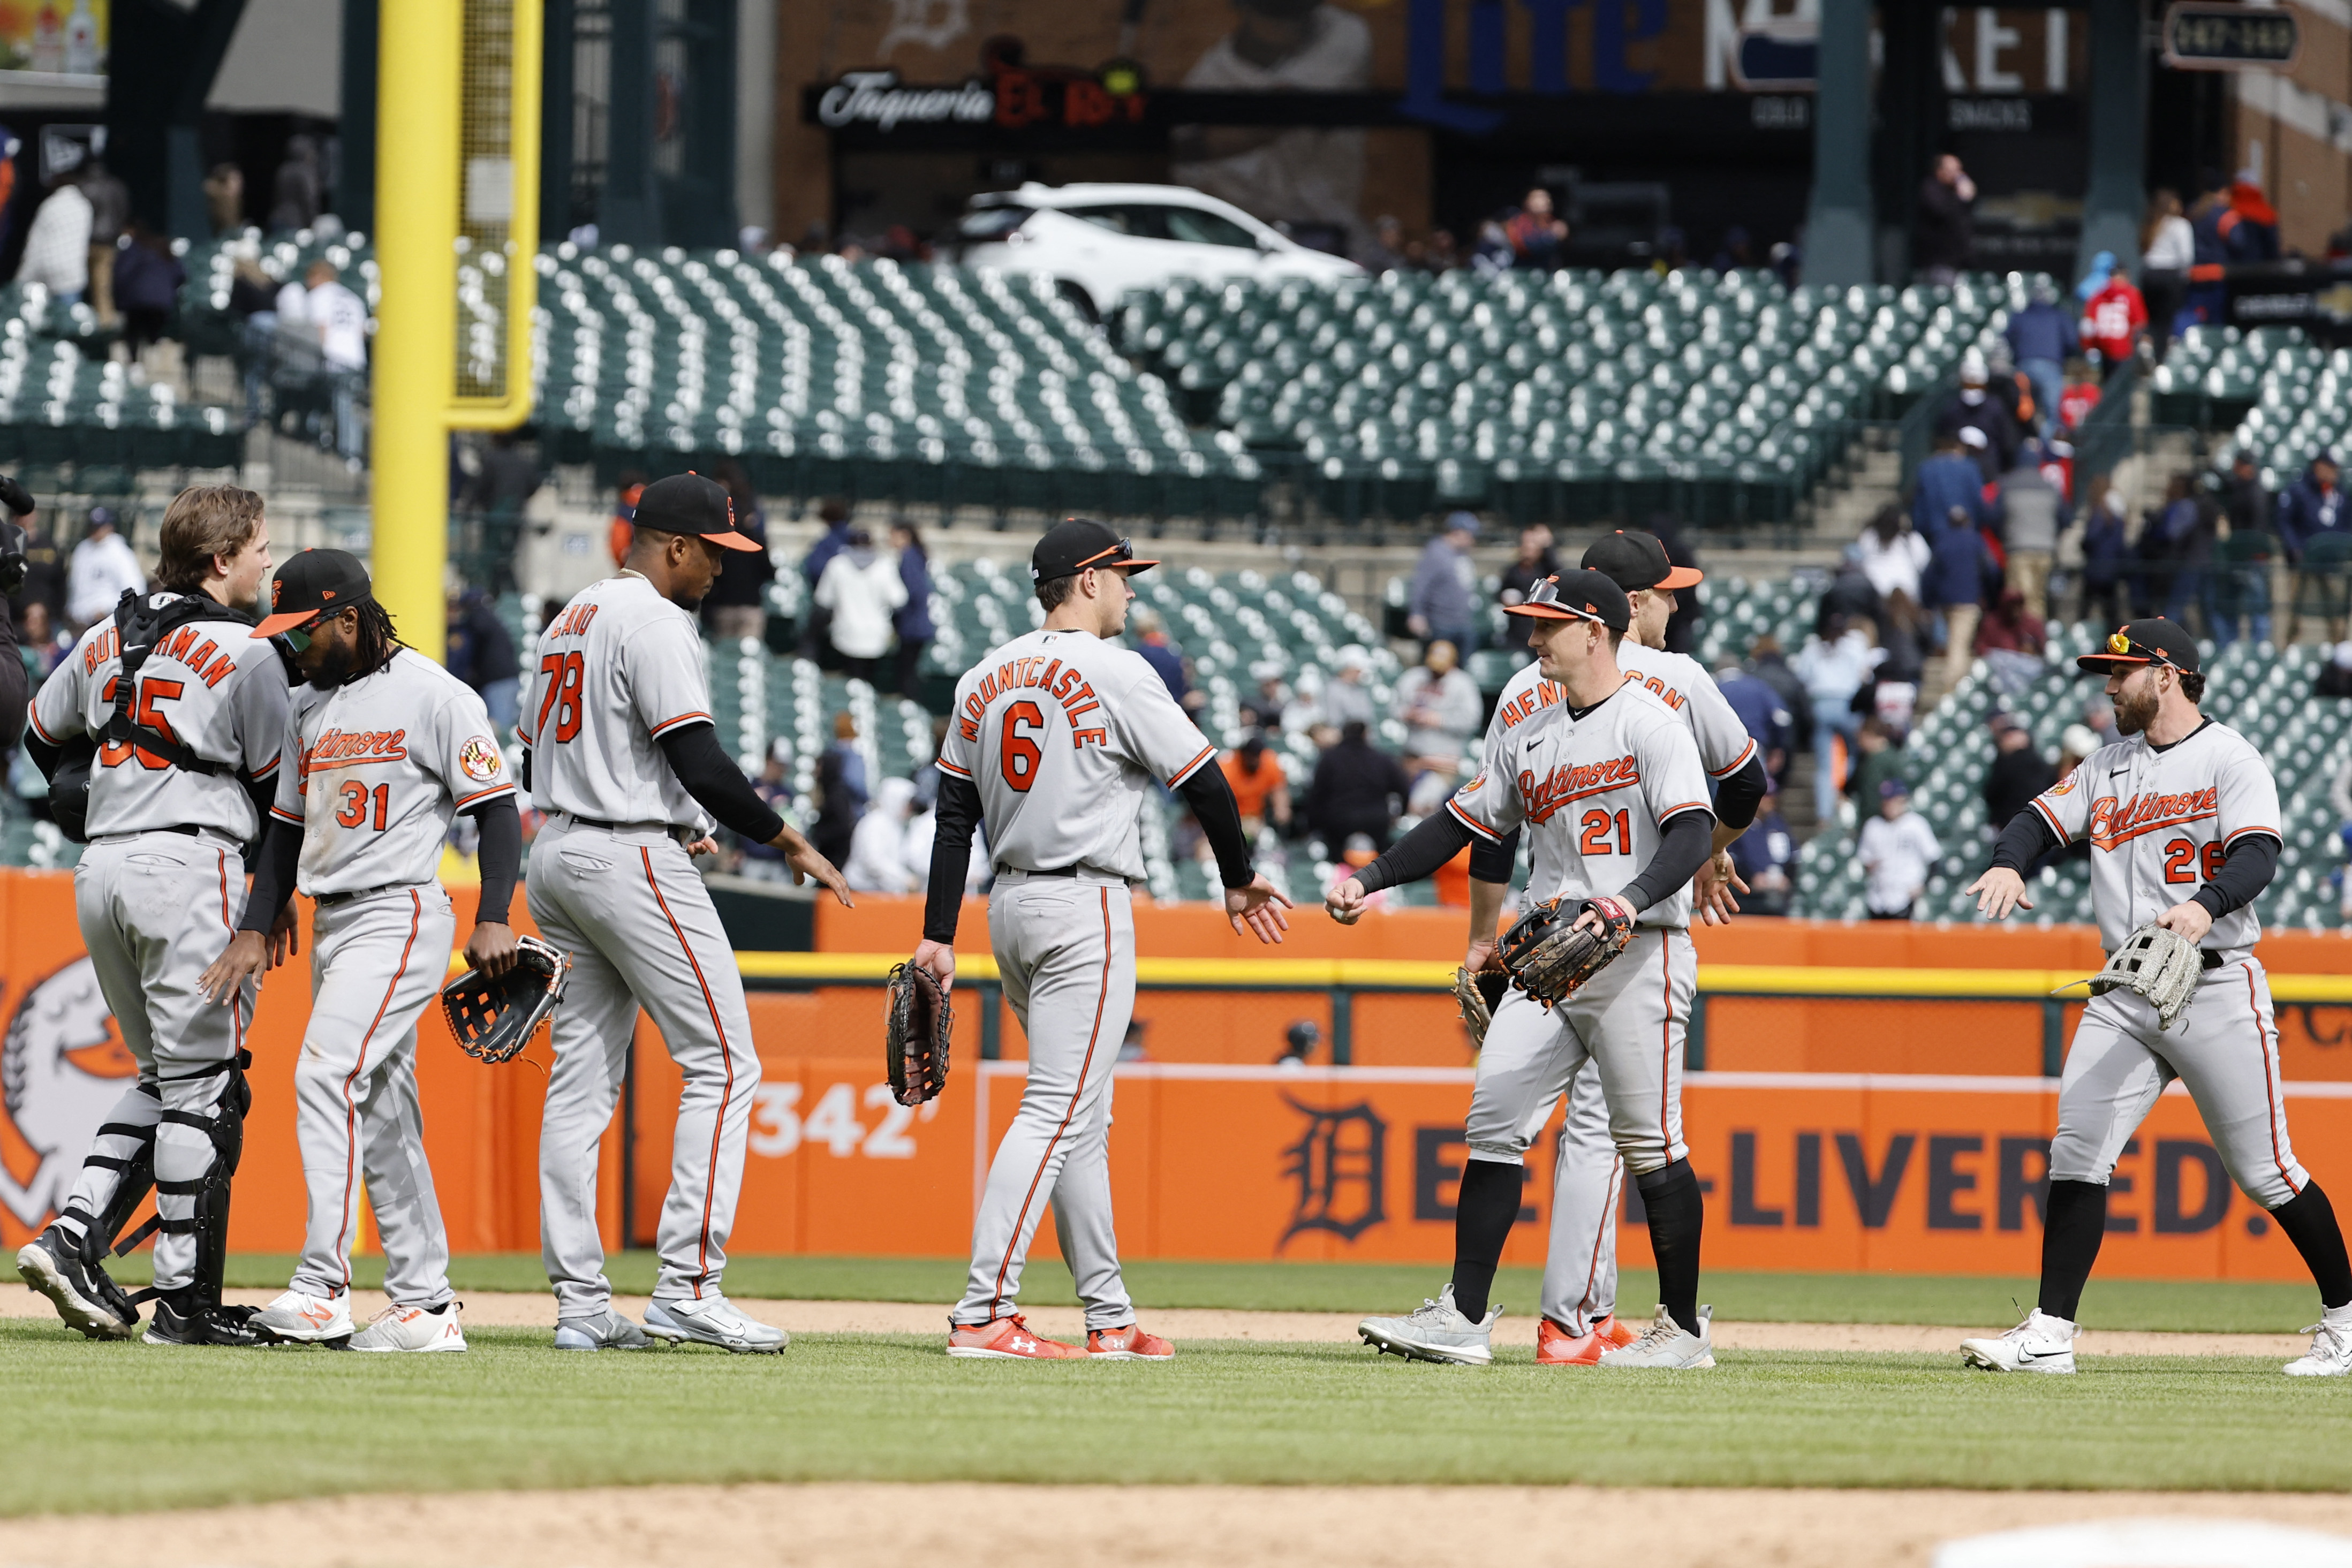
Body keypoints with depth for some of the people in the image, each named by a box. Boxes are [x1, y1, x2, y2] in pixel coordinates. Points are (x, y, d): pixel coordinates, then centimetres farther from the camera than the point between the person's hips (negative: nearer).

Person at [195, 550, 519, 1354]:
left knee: (327, 1076, -21)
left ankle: (322, 1288, -25)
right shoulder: (308, 707, 15)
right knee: (382, 1110, 7)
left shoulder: (435, 696, -8)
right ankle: (425, 1305, 9)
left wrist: (494, 919, -19)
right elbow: (287, 827, 18)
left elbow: (497, 808, -9)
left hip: (401, 917, -8)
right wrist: (254, 931, 7)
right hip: (331, 922, 8)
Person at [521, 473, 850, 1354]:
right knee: (722, 1061, -7)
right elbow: (698, 761, -20)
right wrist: (788, 842, -12)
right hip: (634, 861, -10)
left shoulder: (567, 621, 17)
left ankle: (580, 1305, 5)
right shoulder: (655, 623, -12)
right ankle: (687, 1285, -16)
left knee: (582, 1076, 7)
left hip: (557, 854, 10)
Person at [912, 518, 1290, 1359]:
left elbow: (954, 814, 9)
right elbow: (1203, 779, -7)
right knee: (1058, 1110, -11)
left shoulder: (985, 679, 10)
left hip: (1011, 906, 8)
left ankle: (1109, 1317, 17)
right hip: (1085, 910, -8)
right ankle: (983, 1314, -19)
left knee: (1084, 1118, 14)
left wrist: (939, 934, 9)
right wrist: (1239, 881, 8)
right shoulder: (1114, 673, -10)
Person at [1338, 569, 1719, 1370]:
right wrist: (1369, 879, 10)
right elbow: (1463, 824, 21)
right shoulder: (1528, 739, 17)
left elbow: (1692, 831, -18)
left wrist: (1631, 899, -34)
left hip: (1638, 954, -7)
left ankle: (1684, 1328, 5)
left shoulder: (1650, 723, -7)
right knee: (1494, 1122, -2)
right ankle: (1465, 1318, -4)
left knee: (1649, 1143, -4)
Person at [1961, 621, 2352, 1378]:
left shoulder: (2230, 759, -6)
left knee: (2264, 1170, -2)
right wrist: (2010, 862, -16)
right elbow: (2044, 818, 9)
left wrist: (2205, 905, -40)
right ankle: (2050, 1334, -8)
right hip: (2125, 997, 6)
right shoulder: (2110, 766, 15)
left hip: (2217, 990, -6)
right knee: (2076, 1150, -7)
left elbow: (2258, 856, -20)